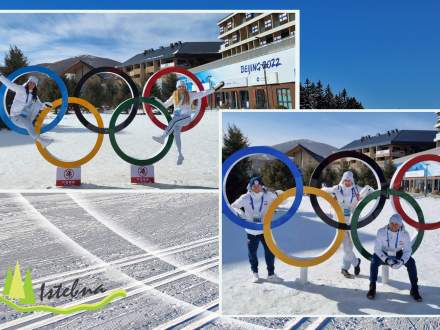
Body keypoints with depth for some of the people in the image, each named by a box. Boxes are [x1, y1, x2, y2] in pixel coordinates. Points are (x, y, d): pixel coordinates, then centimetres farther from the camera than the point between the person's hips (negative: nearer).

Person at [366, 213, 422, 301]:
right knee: (374, 261, -31)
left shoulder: (405, 234, -16)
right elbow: (377, 249, -18)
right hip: (383, 254, -1)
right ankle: (372, 288, -19)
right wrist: (387, 260, -33)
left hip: (398, 255, 2)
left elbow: (407, 250, -10)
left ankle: (414, 289, -11)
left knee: (411, 262, -25)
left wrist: (401, 261, -31)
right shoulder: (381, 232, -20)